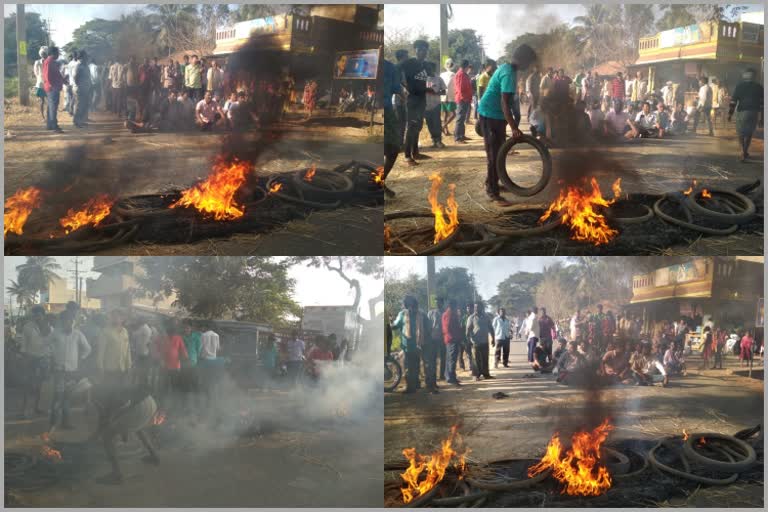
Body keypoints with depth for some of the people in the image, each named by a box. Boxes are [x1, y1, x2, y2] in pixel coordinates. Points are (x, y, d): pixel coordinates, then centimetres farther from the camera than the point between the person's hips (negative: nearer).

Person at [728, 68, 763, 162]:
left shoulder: (739, 86, 0)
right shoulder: (759, 87, 6)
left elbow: (733, 101, -3)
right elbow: (762, 102, 5)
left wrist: (730, 114, 0)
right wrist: (761, 115, 10)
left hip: (742, 112, -2)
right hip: (754, 112, 2)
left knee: (741, 133, 5)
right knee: (749, 133, 17)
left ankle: (742, 151, -14)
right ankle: (745, 152, 23)